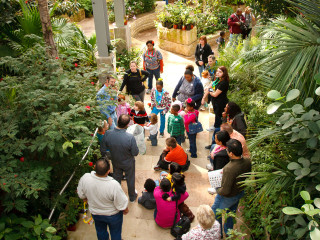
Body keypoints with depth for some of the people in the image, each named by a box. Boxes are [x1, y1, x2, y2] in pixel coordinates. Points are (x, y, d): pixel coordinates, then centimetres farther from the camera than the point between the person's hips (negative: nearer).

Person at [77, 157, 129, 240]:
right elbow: (122, 204, -25)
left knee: (100, 231, 33)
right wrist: (126, 210, -2)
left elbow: (81, 195, -8)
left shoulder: (84, 178, -30)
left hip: (95, 213, 3)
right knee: (115, 233, 28)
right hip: (113, 214, -3)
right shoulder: (114, 185, -40)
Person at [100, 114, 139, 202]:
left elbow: (102, 150, -11)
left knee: (116, 179, 29)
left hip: (115, 162, 3)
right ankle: (132, 197, 48)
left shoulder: (107, 134, -27)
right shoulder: (130, 137, -38)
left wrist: (105, 156, 11)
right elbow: (135, 153, -23)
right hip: (128, 164, -3)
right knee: (130, 179, 24)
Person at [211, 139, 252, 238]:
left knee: (215, 213, 23)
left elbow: (225, 191, -34)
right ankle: (228, 232, 55)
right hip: (240, 192, 7)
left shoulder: (229, 169, -42)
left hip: (228, 197, -6)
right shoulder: (247, 162, -20)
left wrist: (217, 190, -12)